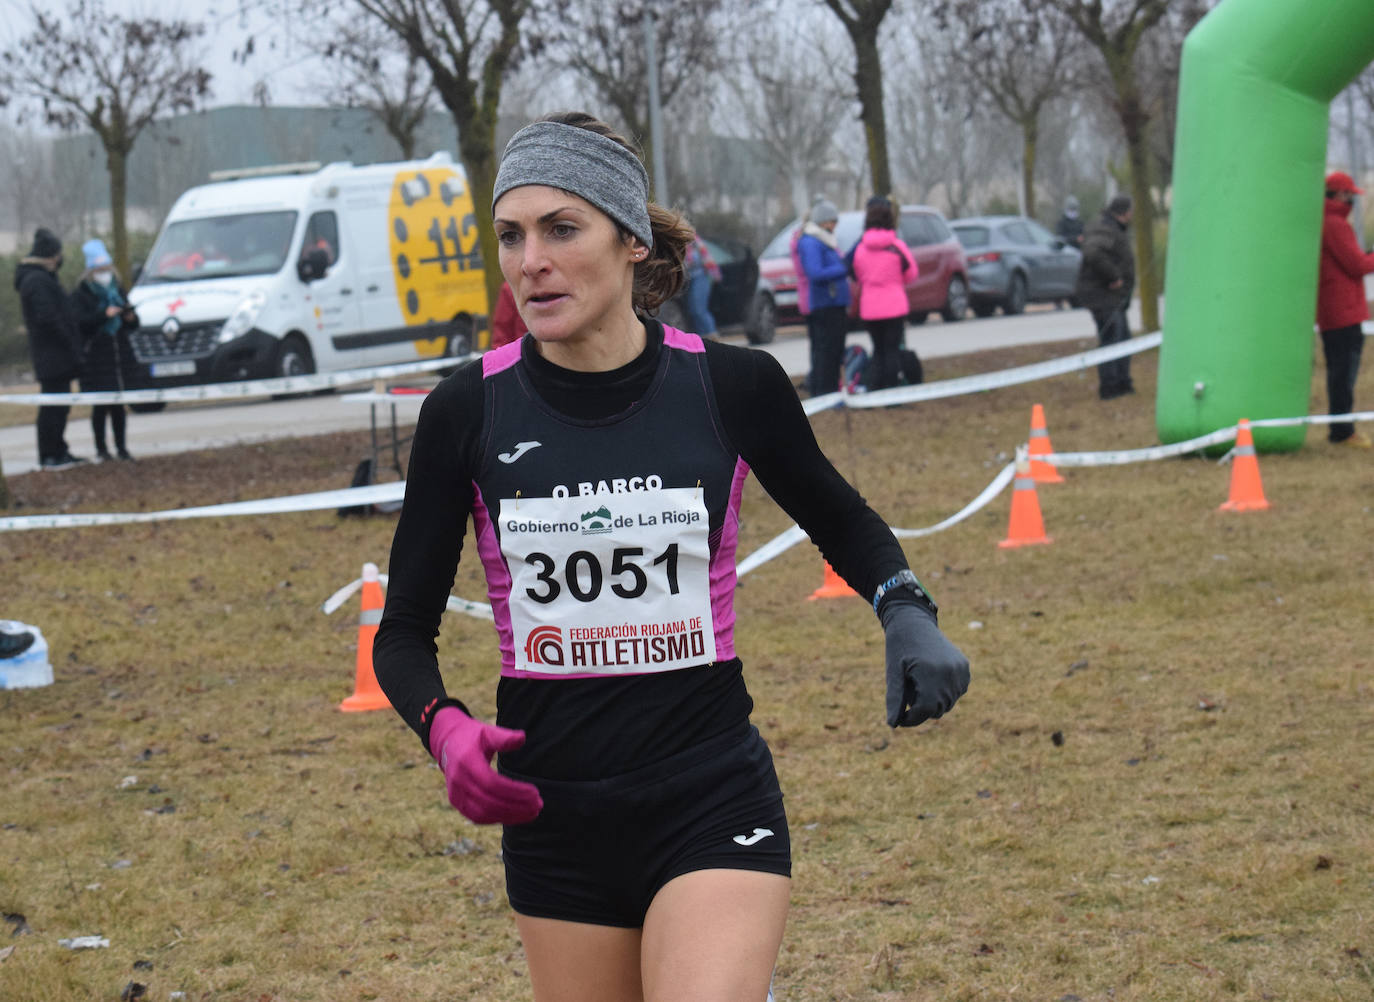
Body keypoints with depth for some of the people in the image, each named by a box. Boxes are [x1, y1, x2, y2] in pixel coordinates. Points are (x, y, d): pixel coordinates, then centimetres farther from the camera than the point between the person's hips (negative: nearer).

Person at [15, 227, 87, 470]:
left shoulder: (34, 277, 17)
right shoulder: (38, 281, -17)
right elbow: (47, 318, -25)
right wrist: (70, 343, -18)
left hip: (49, 355, 11)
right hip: (52, 354, -11)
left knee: (58, 404, 15)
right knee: (54, 406, -6)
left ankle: (58, 452, 22)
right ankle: (49, 456, -3)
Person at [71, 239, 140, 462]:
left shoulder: (117, 291, 15)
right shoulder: (80, 295, -1)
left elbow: (132, 326, 18)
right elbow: (79, 322, -17)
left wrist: (131, 318, -5)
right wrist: (105, 314, -26)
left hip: (121, 355, 4)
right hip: (96, 358, -4)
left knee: (118, 405, 6)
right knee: (100, 405, -4)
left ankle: (122, 447, 10)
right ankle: (101, 449, 2)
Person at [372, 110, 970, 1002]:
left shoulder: (733, 386, -5)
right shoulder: (468, 411, -3)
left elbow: (841, 521, 15)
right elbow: (405, 628, 5)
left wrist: (907, 612, -4)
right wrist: (445, 727, -15)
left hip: (715, 803, -2)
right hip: (552, 818, 2)